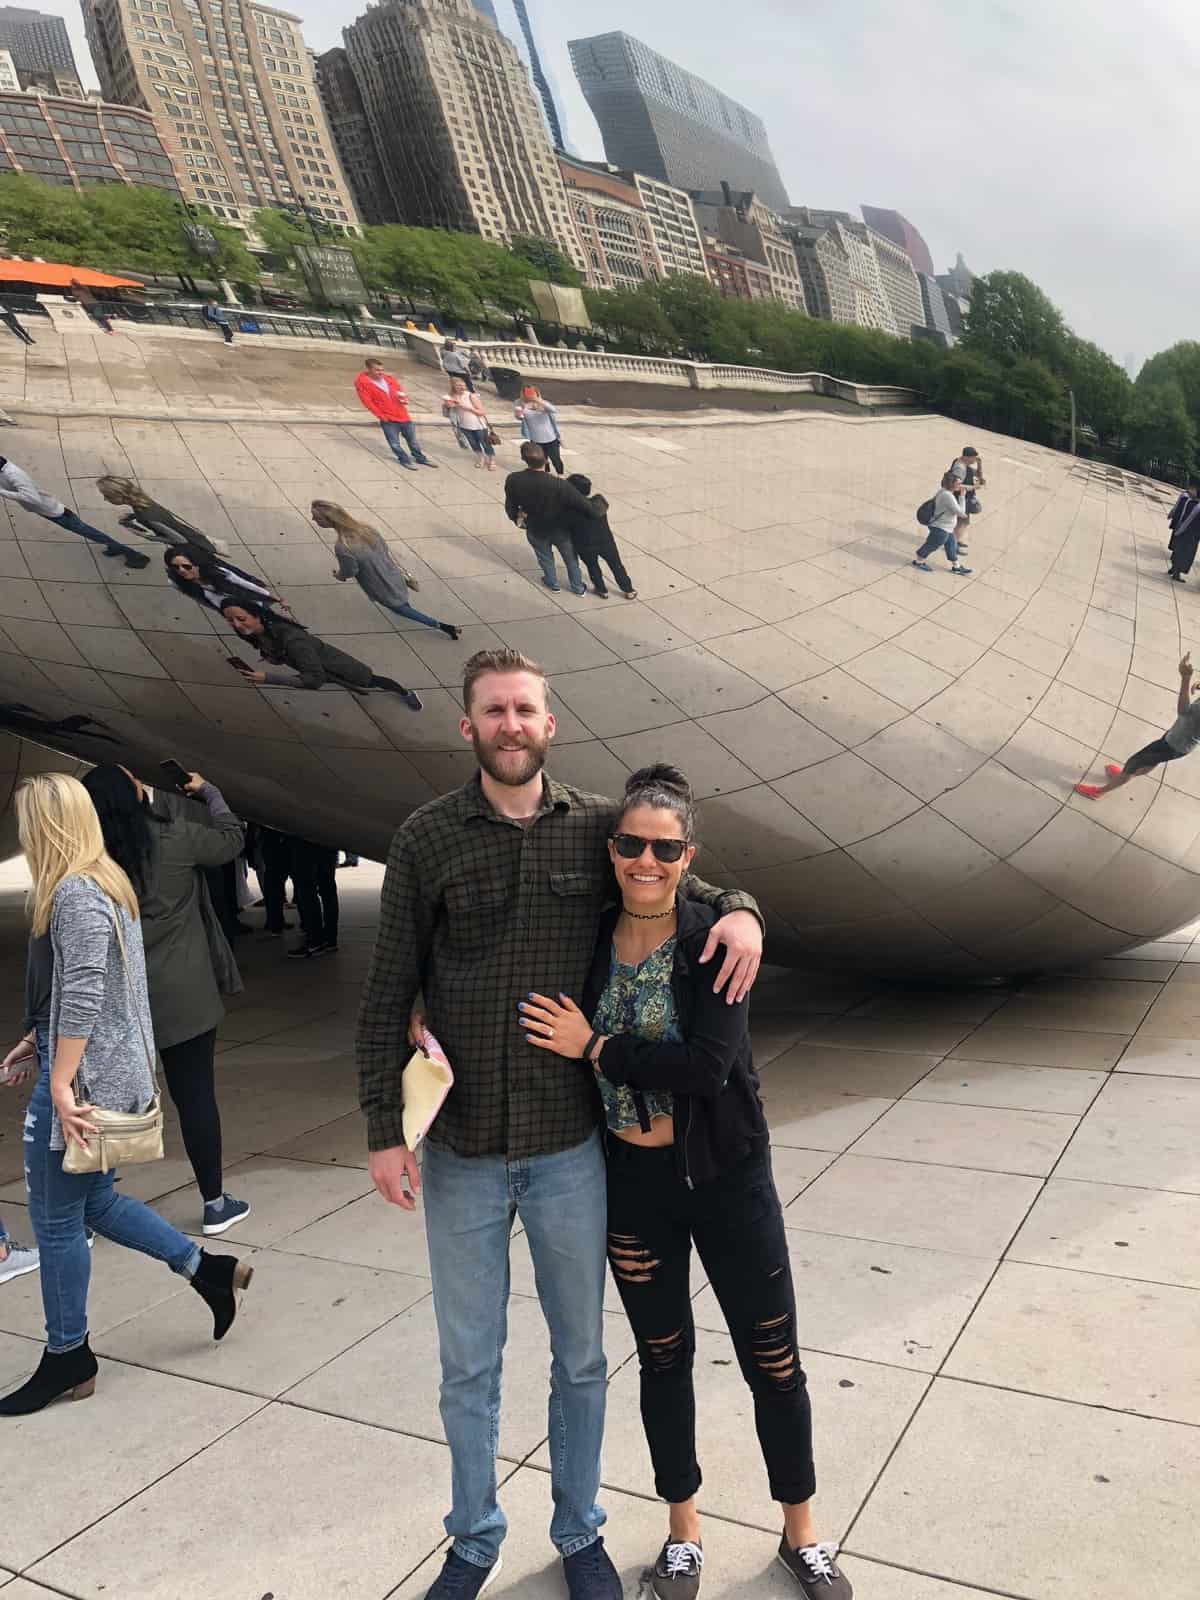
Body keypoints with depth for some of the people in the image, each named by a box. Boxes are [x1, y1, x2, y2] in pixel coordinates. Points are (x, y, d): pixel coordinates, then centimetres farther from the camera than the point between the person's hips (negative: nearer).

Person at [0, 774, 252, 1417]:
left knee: (56, 1218, 5)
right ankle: (208, 1268, 26)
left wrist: (60, 1084, -23)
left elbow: (81, 998, -24)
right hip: (117, 1070, 10)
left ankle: (67, 1360, 20)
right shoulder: (109, 882, 12)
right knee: (93, 1202, 21)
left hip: (82, 1075, -10)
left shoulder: (75, 894, -18)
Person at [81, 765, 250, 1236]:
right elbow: (231, 838, 3)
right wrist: (207, 791, 17)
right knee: (195, 1095, 7)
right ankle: (214, 1204, 19)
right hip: (181, 998, -3)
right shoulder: (173, 840, -14)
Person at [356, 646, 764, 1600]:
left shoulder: (597, 826, -4)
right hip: (460, 1156, 0)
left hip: (570, 1150, 1)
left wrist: (741, 911, -13)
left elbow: (688, 885, 10)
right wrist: (384, 1131, -6)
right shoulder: (426, 839, -6)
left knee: (580, 1355, 18)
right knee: (468, 1364, 17)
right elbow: (388, 995, -3)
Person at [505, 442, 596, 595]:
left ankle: (553, 584, 53)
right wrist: (595, 516, -11)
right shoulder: (559, 485, -36)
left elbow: (510, 507, -11)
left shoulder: (513, 480, -28)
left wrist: (517, 518, 11)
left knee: (545, 558, 31)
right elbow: (585, 506, -32)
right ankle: (578, 588, 44)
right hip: (560, 529, -2)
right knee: (570, 558, 25)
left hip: (535, 530, 2)